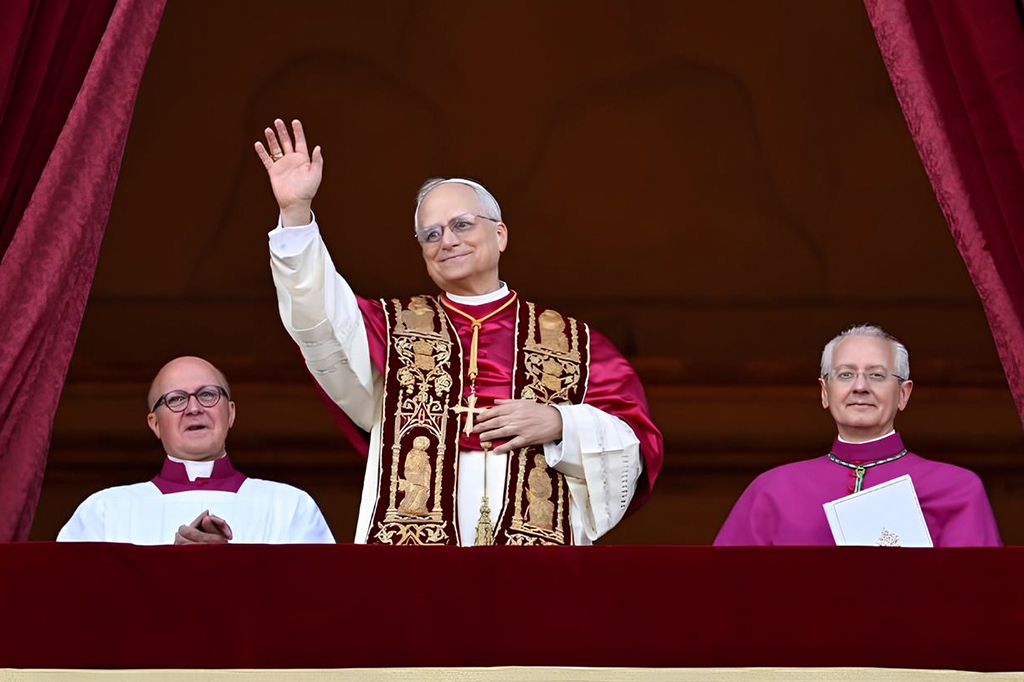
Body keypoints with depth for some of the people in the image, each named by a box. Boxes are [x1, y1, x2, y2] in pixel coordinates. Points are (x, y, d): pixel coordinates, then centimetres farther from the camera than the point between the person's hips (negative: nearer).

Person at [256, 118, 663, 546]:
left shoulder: (571, 341, 15)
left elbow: (637, 445, 11)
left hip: (540, 538, 0)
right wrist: (296, 213, -13)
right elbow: (322, 320, -1)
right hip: (411, 539, 0)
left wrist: (560, 423, -7)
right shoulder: (394, 327, 17)